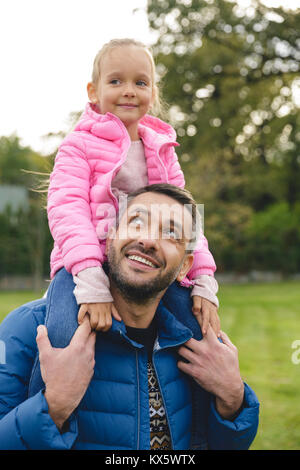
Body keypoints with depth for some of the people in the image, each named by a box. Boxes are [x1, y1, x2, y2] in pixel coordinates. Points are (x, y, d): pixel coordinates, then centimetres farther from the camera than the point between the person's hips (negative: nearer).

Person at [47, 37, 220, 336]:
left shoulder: (162, 151, 15)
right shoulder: (79, 145, 0)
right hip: (84, 273, -4)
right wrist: (92, 283, -28)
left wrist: (205, 283, -3)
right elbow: (68, 211, -14)